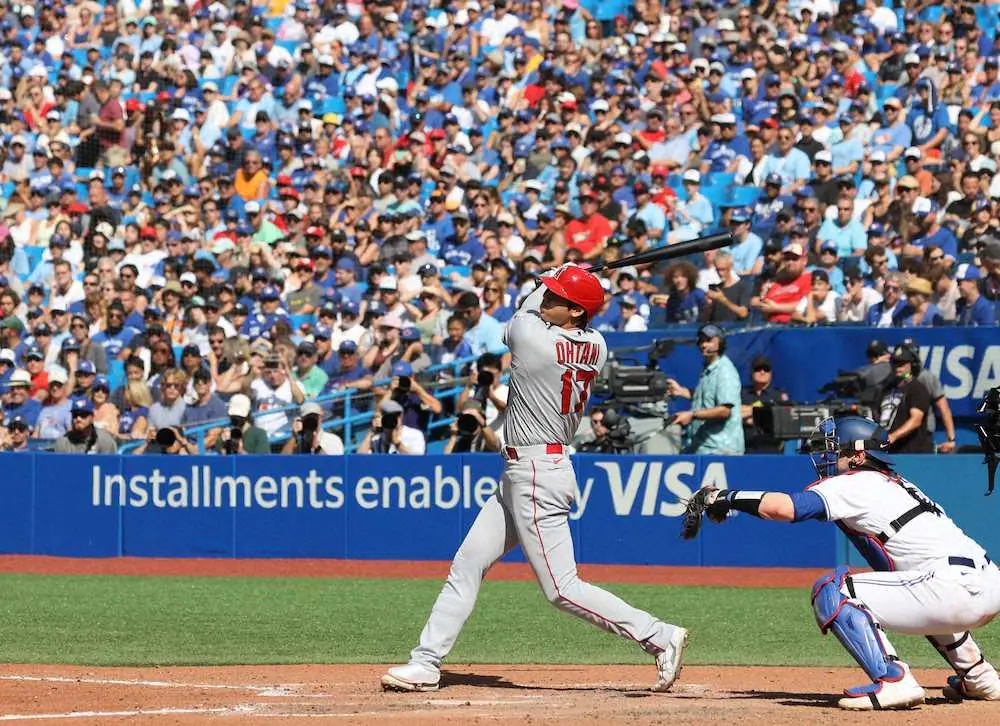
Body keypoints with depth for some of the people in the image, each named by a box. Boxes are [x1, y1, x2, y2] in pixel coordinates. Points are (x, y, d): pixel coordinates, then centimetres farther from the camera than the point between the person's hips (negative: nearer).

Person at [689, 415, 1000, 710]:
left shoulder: (855, 484, -2)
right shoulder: (893, 482, 25)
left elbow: (785, 508, -13)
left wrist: (728, 498, -2)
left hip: (958, 589, -10)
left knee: (831, 591, -9)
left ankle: (892, 681, -18)